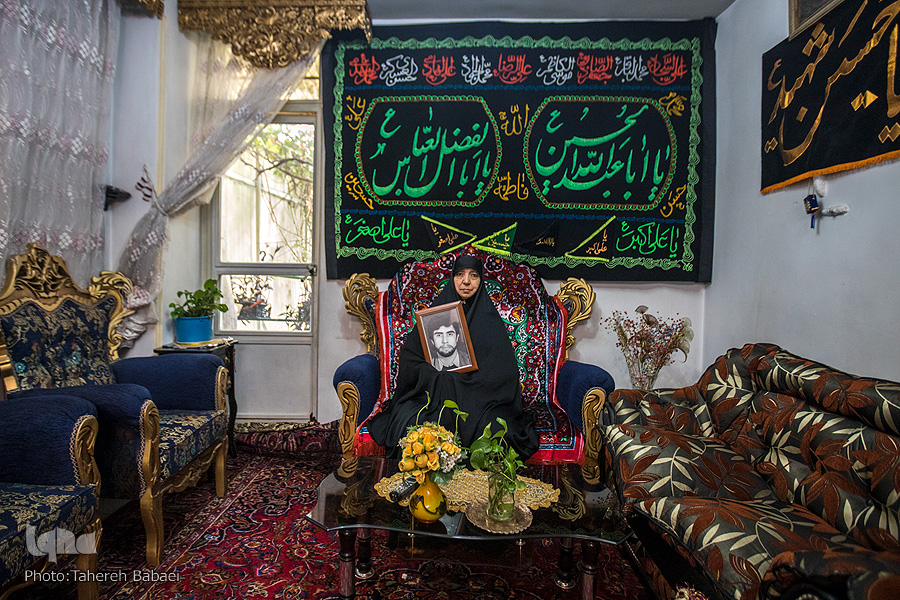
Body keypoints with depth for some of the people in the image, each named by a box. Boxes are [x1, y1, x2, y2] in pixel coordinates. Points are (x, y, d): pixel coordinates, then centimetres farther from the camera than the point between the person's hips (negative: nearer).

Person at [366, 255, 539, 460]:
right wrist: (437, 375, -14)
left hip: (479, 395, 0)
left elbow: (504, 368, -1)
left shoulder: (490, 318, 8)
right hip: (436, 392, 1)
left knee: (493, 428, -31)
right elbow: (408, 356, 4)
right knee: (409, 423, -28)